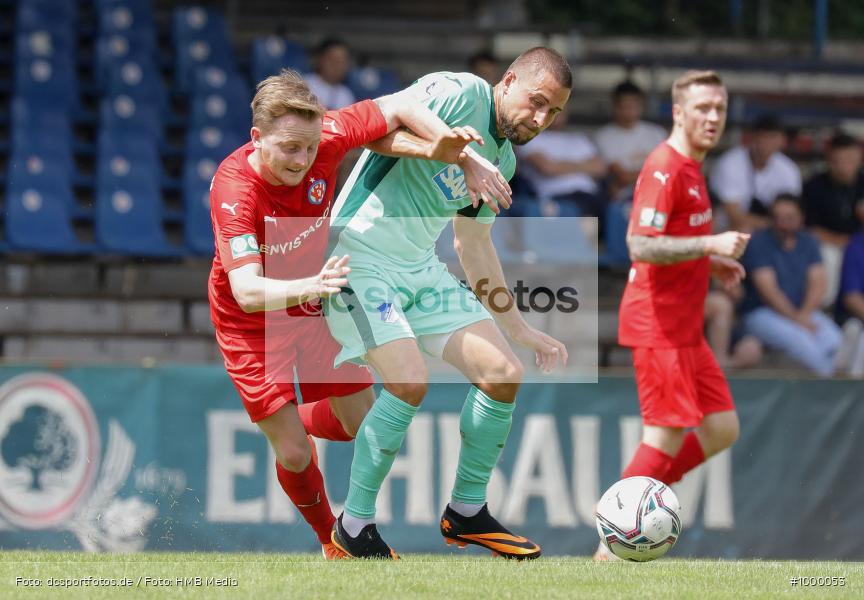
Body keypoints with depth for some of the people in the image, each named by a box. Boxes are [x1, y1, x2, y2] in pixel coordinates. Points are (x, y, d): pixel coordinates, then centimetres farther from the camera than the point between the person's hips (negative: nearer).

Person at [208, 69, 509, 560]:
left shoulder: (322, 136, -25)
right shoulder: (234, 191, -36)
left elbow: (398, 107, -9)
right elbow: (247, 292, -45)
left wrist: (454, 151, -24)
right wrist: (311, 286, -64)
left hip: (315, 303, 5)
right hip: (252, 323, -5)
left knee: (362, 424, 8)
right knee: (294, 454, -5)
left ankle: (296, 420, 41)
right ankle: (333, 541, 23)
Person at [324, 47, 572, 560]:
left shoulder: (503, 160, 14)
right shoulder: (459, 94, -12)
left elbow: (474, 246, 24)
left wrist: (521, 330, 25)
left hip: (422, 268, 9)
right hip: (362, 255, -9)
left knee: (504, 374, -1)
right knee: (410, 381, -23)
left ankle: (467, 512, 17)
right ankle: (354, 527, -7)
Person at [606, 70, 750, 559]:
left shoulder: (690, 169, 17)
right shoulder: (664, 168, -15)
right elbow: (641, 246, -24)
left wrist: (712, 263, 14)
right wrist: (710, 244, -28)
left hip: (685, 328, 10)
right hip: (660, 325, -10)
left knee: (722, 429, 8)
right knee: (667, 435, -9)